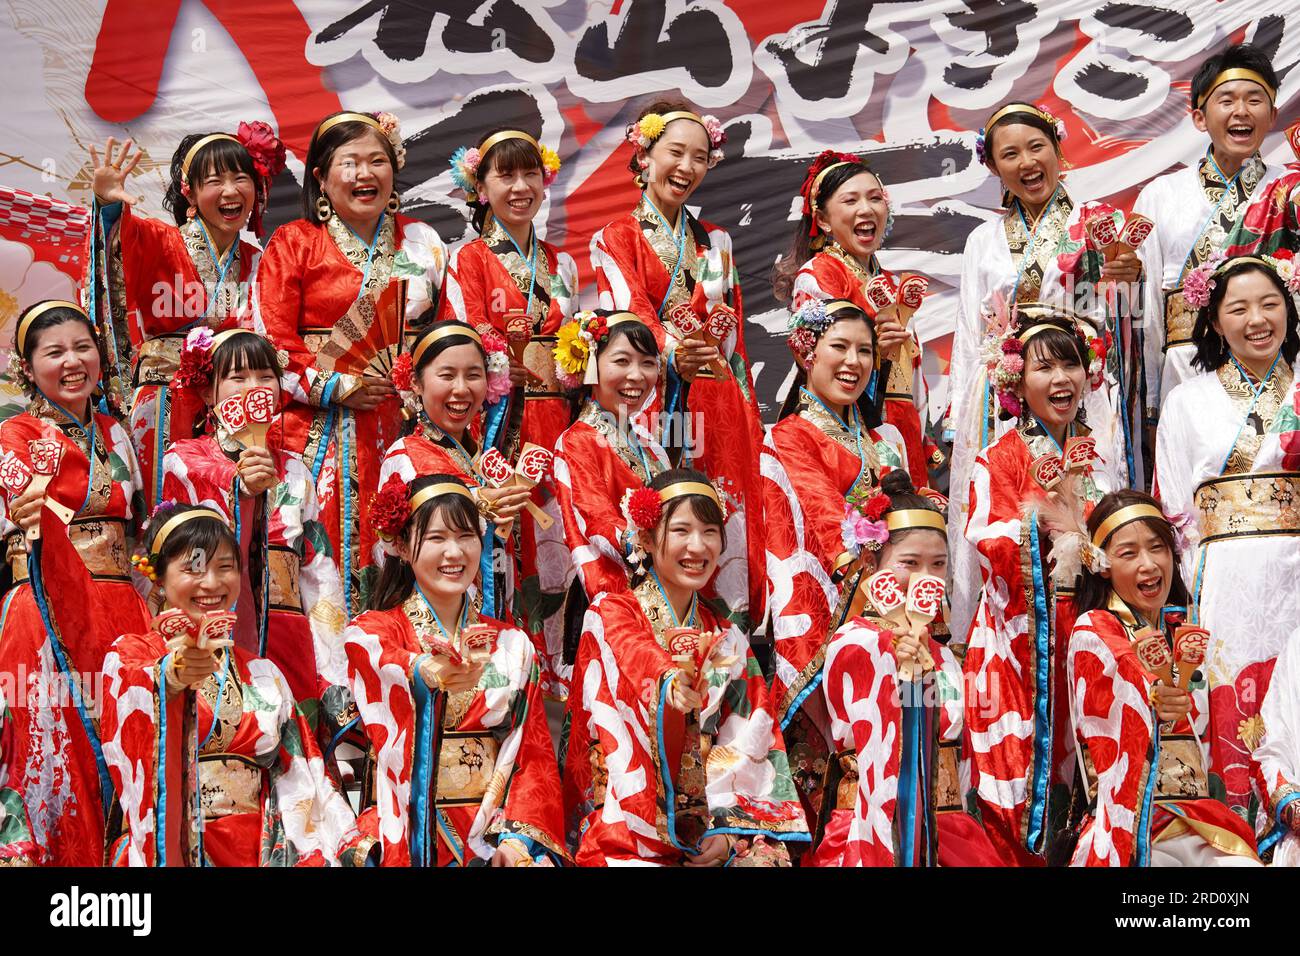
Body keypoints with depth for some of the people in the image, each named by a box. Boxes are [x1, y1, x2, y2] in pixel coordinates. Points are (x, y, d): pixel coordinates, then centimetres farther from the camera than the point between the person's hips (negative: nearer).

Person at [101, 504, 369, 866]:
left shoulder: (264, 674, 20)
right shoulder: (130, 655, 7)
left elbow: (300, 781, 15)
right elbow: (128, 700, -17)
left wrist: (352, 849, 0)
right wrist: (169, 677, -38)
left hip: (254, 855, 3)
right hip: (168, 852, -3)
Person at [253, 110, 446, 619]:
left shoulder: (421, 243, 15)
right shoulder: (292, 244, 4)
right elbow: (271, 341, -2)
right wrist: (334, 387, -10)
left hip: (400, 429, 3)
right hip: (319, 430, -3)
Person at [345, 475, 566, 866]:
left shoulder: (512, 644, 14)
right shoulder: (370, 633, 3)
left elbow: (534, 754, 9)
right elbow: (389, 670, -21)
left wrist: (519, 837, -8)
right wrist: (433, 672, -43)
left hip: (498, 835, 3)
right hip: (409, 833, -3)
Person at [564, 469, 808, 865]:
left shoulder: (727, 639, 14)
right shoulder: (610, 616, 1)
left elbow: (747, 744, 6)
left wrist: (728, 829, -9)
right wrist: (672, 685, -45)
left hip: (708, 821, 4)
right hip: (626, 828, -4)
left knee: (766, 858, -23)